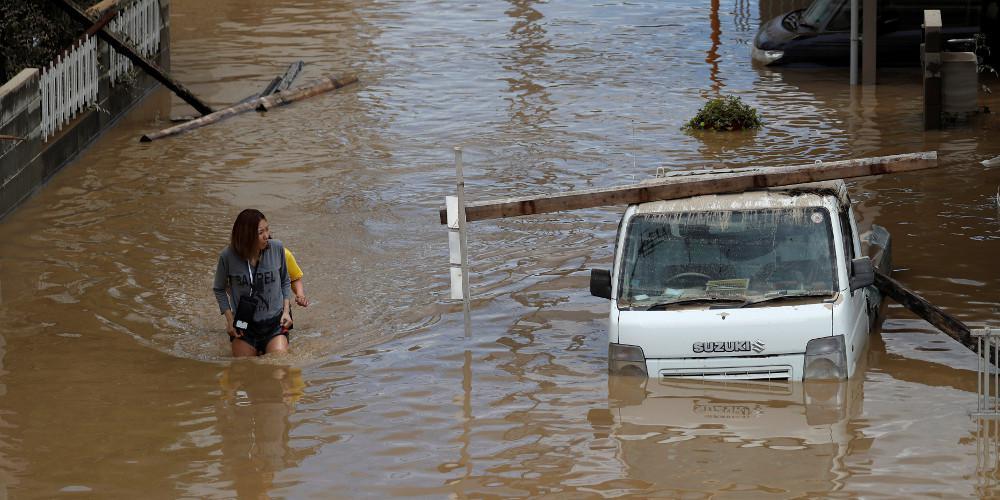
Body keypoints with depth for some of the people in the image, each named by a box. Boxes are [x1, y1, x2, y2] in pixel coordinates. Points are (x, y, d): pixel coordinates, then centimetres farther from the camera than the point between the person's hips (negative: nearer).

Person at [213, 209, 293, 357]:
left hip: (274, 323, 0)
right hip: (244, 326, 0)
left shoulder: (276, 248, -9)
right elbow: (219, 289, 4)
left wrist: (286, 310, -2)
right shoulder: (228, 257, -14)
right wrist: (229, 319, -4)